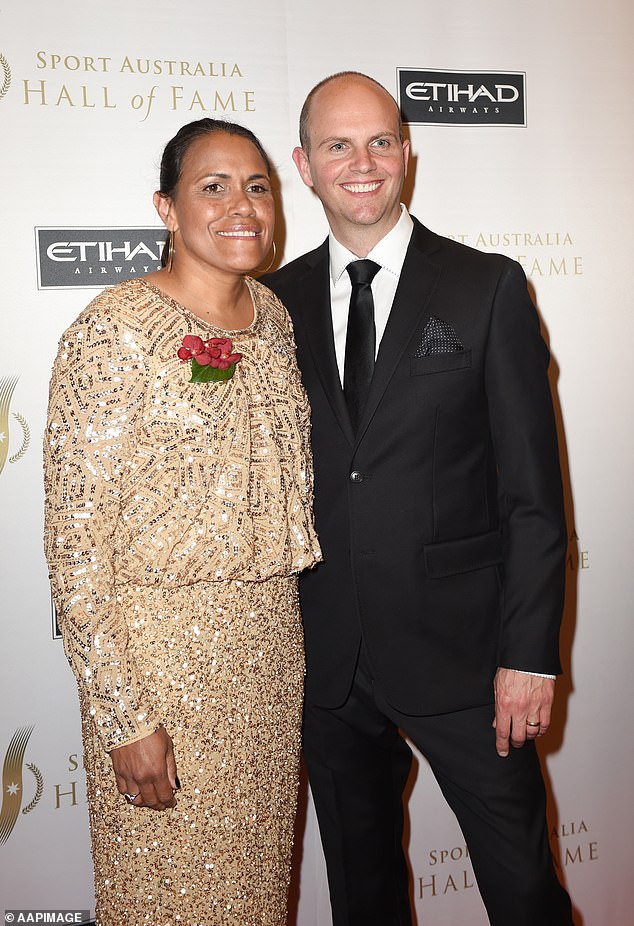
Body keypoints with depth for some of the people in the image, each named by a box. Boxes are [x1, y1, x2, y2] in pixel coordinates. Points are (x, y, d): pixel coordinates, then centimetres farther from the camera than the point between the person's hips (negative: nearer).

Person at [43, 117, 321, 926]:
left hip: (272, 641, 6)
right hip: (160, 647, -5)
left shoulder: (273, 315, 5)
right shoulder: (112, 334, -15)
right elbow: (76, 543, -16)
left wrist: (293, 632, 12)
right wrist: (125, 719, -16)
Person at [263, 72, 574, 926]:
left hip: (460, 651, -2)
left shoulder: (487, 288, -4)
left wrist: (529, 654, -10)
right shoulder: (279, 303, 4)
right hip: (327, 656, 3)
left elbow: (533, 491, -6)